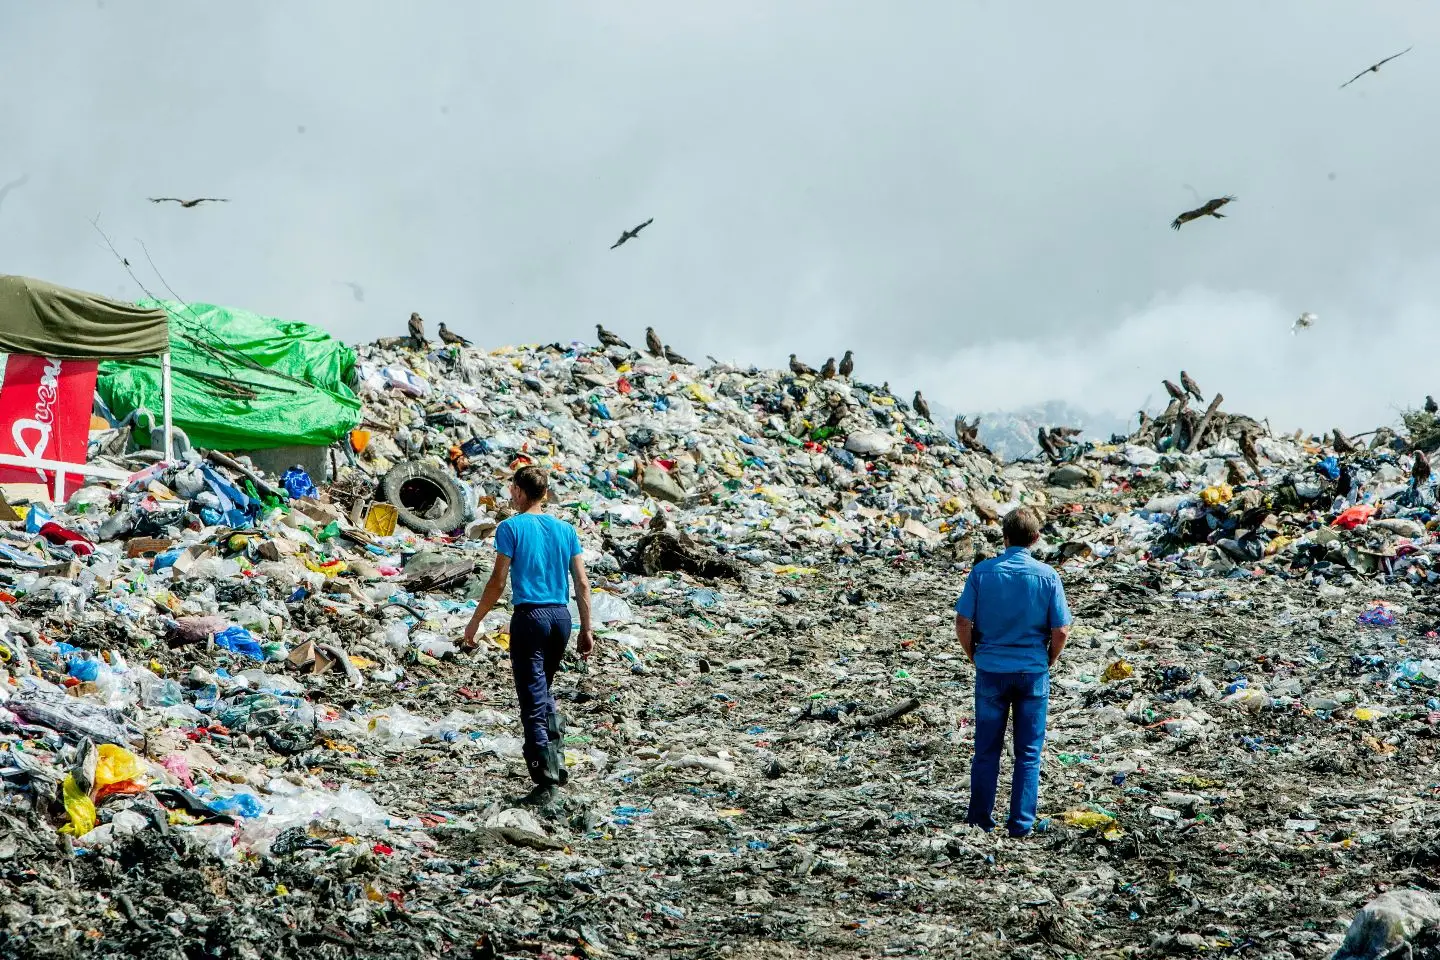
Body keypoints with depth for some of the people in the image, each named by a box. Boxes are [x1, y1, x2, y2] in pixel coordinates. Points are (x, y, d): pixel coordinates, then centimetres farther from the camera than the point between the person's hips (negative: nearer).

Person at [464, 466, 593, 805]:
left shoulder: (511, 528, -4)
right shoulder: (565, 529, 10)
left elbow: (498, 582, -8)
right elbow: (582, 583, 8)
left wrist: (475, 622, 0)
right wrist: (586, 630, 14)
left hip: (529, 615, -5)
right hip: (561, 615, 5)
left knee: (533, 700, -3)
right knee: (544, 690, 24)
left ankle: (546, 780, -8)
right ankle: (557, 761, 12)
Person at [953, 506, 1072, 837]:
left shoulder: (982, 572, -6)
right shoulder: (1047, 576, -7)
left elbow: (963, 624, -7)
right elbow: (1061, 631, -7)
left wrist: (976, 658, 9)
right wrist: (1047, 662, 10)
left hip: (990, 670, 1)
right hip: (1033, 672, -1)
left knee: (987, 750, 11)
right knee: (1028, 753, 8)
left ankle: (980, 819, 16)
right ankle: (1021, 823, 7)